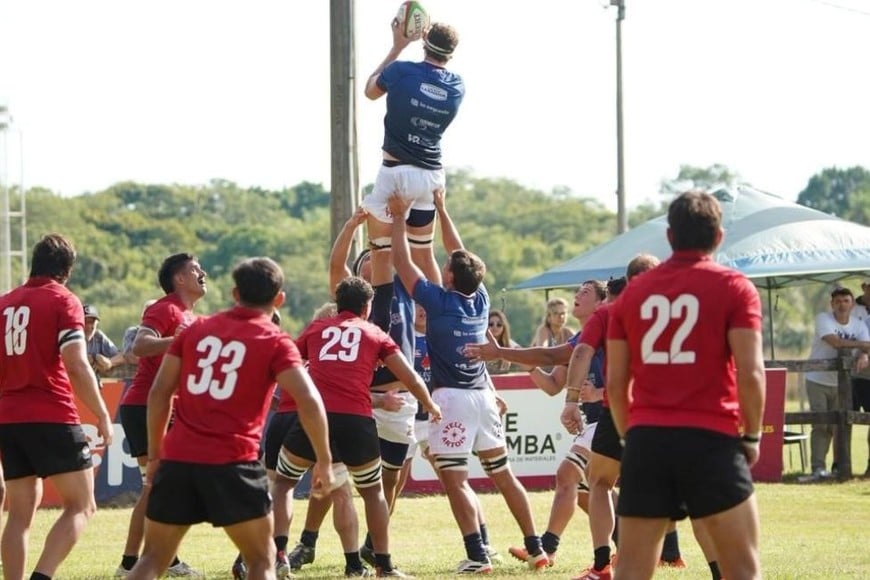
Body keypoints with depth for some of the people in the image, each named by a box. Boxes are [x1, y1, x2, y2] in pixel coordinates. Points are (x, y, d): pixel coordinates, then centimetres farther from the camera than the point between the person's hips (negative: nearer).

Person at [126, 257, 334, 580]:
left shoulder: (196, 330, 13)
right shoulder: (276, 343, 1)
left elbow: (159, 392, 11)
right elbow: (308, 401, -11)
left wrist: (154, 455, 18)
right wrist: (324, 461, -3)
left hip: (178, 458, 3)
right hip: (232, 464, -3)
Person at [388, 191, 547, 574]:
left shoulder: (439, 301, -9)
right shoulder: (480, 299, 7)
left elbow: (402, 261, -3)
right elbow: (462, 255, 21)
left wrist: (399, 217, 8)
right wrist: (441, 211, 27)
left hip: (452, 398, -7)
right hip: (483, 396, 7)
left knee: (454, 480, -6)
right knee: (503, 475, 13)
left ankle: (477, 555, -17)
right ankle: (535, 549, 13)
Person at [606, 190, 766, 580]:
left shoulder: (634, 292, 11)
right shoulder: (734, 288, -1)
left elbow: (615, 382, 11)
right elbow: (750, 373, -9)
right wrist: (752, 435, 4)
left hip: (646, 439, 3)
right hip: (711, 440, -3)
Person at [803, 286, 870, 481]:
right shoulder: (823, 319, -11)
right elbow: (835, 342, -24)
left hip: (841, 383, 4)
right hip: (818, 381, -4)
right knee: (820, 426, -10)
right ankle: (818, 468, -13)